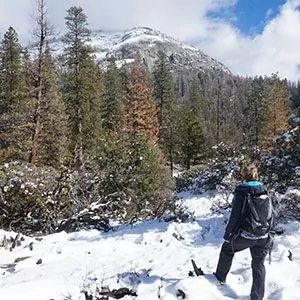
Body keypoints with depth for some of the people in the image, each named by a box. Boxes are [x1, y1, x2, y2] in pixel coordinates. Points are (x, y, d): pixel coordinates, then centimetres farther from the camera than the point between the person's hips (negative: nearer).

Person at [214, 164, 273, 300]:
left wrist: (227, 235, -4)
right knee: (259, 265, 16)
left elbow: (234, 216, -12)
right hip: (262, 238, 4)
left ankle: (220, 277, 34)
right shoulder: (265, 193, 3)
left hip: (244, 235, -3)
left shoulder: (241, 192, -12)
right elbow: (270, 217, 8)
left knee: (227, 248, 23)